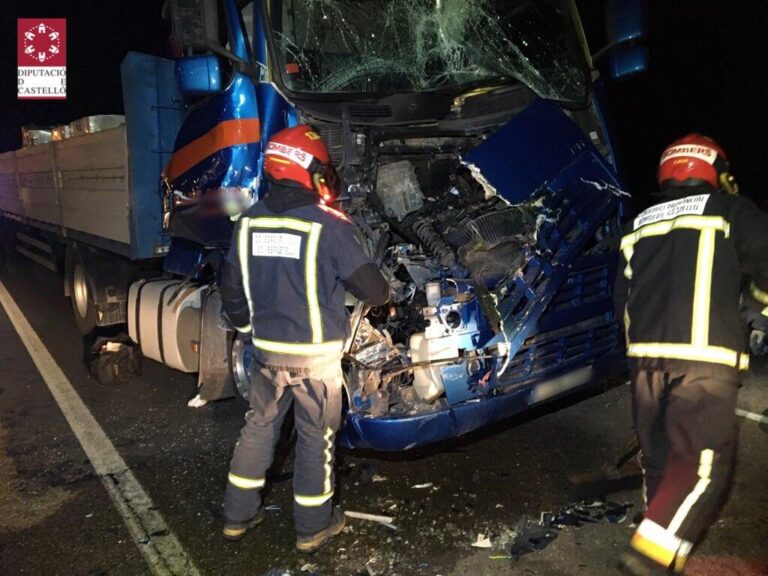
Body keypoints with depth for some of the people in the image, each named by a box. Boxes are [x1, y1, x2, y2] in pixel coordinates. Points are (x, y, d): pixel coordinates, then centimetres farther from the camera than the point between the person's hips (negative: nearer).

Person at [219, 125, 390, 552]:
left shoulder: (249, 221, 0)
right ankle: (313, 527, 27)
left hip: (268, 349, 5)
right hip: (316, 353, -5)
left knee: (259, 427, 20)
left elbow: (232, 292, 7)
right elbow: (370, 287, -11)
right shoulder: (329, 225, -18)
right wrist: (386, 293, 11)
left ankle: (239, 515, 33)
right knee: (316, 437, 11)